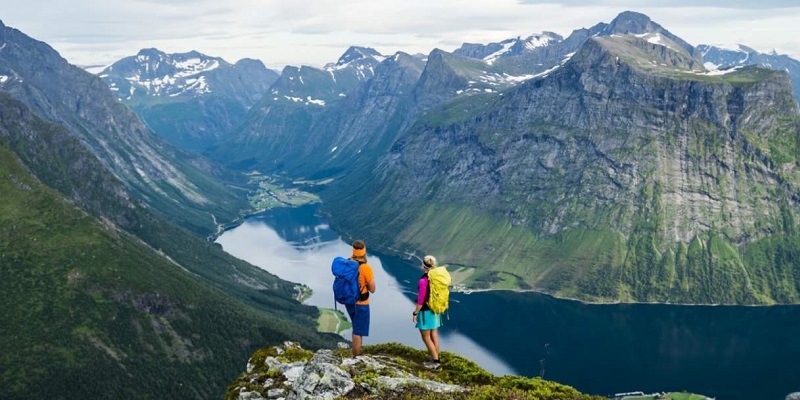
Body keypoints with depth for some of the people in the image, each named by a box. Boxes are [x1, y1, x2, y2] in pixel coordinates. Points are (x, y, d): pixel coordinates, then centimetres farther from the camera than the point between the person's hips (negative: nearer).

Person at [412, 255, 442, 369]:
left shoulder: (423, 281, -23)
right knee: (434, 336, 15)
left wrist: (415, 313, -10)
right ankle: (435, 359, 22)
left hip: (425, 312, -8)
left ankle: (435, 361, 5)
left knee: (426, 338, 4)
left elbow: (421, 300, -21)